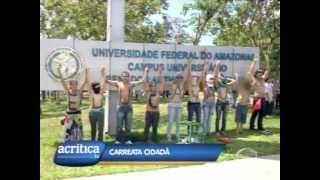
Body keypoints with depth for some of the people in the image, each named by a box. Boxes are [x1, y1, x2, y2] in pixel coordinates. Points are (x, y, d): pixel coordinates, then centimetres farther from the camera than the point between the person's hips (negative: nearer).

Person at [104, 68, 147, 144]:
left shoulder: (132, 84, 5)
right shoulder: (118, 83, 0)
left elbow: (142, 81, 1)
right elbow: (106, 81, -5)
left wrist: (145, 72, -2)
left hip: (128, 107, 2)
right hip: (120, 106, -2)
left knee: (128, 126, 8)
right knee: (119, 126, 2)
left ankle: (127, 140, 17)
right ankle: (117, 140, 11)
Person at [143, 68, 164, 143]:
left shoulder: (158, 93, 5)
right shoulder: (148, 93, 0)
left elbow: (162, 83, 3)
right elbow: (145, 82, -3)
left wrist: (160, 74, 1)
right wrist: (146, 73, -5)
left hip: (156, 113, 2)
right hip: (149, 112, -2)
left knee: (155, 128, 8)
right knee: (147, 127, 1)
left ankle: (154, 141, 16)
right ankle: (145, 141, 6)